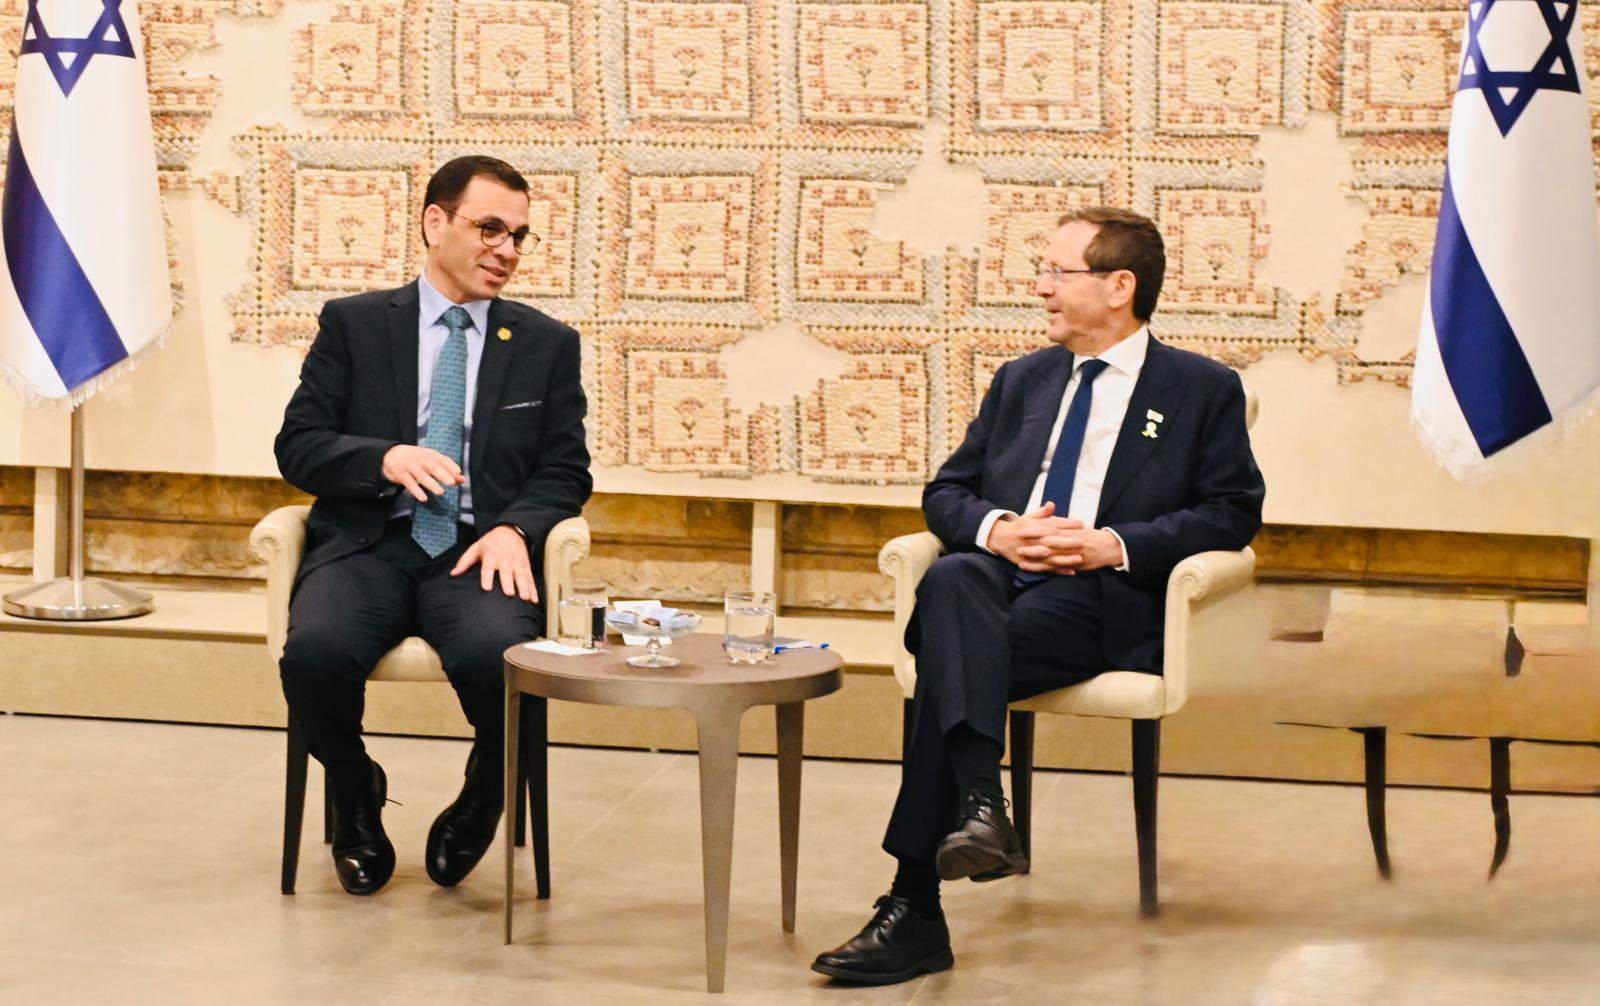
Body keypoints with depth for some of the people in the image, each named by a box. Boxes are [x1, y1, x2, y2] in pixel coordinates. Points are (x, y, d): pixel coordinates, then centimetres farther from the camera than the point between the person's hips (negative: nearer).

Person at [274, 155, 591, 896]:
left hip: (476, 553, 0)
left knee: (500, 657, -34)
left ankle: (482, 802, 1)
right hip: (369, 545, 0)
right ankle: (355, 793, 2)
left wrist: (515, 529, -12)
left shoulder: (548, 344, 15)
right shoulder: (353, 324, 11)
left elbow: (566, 472, 10)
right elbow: (297, 445, 5)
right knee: (316, 650, -33)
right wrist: (385, 458, -15)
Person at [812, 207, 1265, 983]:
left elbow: (1234, 512, 2)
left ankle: (914, 907, -36)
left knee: (947, 659, -33)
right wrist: (994, 529, -3)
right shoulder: (1022, 381, 26)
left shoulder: (1203, 391, 12)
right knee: (950, 579, -36)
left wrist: (1116, 544, -12)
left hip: (1106, 600, -4)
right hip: (1000, 575, 4)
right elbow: (946, 491, 22)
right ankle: (979, 806, -48)